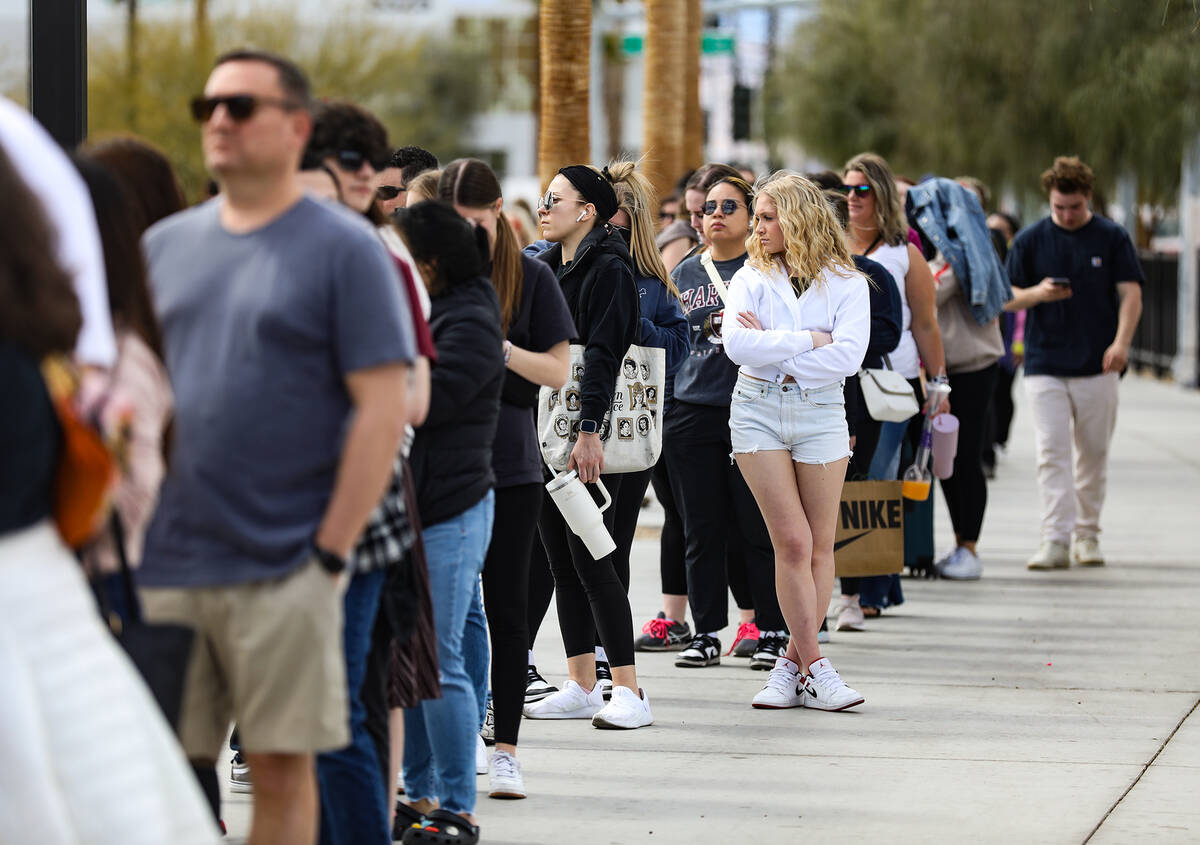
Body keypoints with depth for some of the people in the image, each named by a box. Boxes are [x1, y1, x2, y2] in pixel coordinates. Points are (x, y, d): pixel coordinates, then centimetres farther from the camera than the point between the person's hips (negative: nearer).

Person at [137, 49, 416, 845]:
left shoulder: (344, 249, -1)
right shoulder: (163, 245, 14)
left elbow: (384, 409, -7)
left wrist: (332, 550, -12)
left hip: (281, 568, -4)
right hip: (161, 564, 4)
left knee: (282, 766, 0)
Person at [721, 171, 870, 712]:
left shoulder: (846, 283, 1)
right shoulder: (751, 279, 5)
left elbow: (848, 355, -12)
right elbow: (736, 344, -11)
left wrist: (775, 352, -12)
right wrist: (808, 340, -13)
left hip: (819, 412, 0)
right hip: (758, 411, 0)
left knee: (819, 544, 1)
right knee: (792, 541, -7)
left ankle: (792, 663, 9)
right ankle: (814, 667, -6)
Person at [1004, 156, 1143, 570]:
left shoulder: (1112, 238, 2)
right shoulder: (1030, 240, 4)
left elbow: (1131, 294, 0)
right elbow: (1009, 298, 6)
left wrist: (1121, 341, -16)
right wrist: (1038, 294, -16)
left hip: (1096, 365, 0)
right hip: (1045, 365, 0)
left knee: (1093, 453, 7)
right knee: (1051, 453, -9)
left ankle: (1087, 534, 20)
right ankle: (1056, 540, -12)